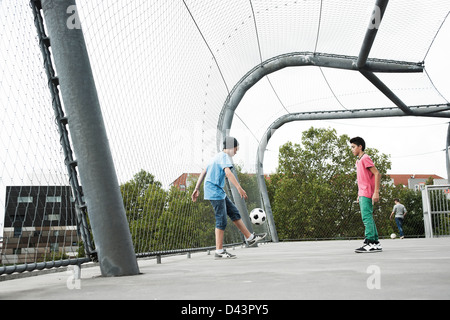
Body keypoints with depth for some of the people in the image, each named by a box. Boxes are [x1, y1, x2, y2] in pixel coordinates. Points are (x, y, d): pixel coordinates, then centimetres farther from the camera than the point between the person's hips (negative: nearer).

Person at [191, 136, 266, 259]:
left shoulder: (217, 157, 22)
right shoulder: (224, 156, -9)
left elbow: (203, 173, 23)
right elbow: (228, 173, -27)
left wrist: (197, 189, 23)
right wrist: (239, 188, -34)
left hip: (219, 192, 10)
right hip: (215, 192, -10)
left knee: (235, 213, 12)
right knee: (221, 221, -8)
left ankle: (250, 238, 17)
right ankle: (219, 251, -5)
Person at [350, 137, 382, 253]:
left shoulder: (365, 158, -8)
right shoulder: (358, 161, 20)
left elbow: (377, 174, -14)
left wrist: (376, 192, -19)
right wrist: (359, 195, 22)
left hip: (367, 193, -10)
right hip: (362, 194, 10)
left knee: (367, 218, -13)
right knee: (369, 218, 9)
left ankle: (370, 243, -15)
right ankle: (376, 243, 12)